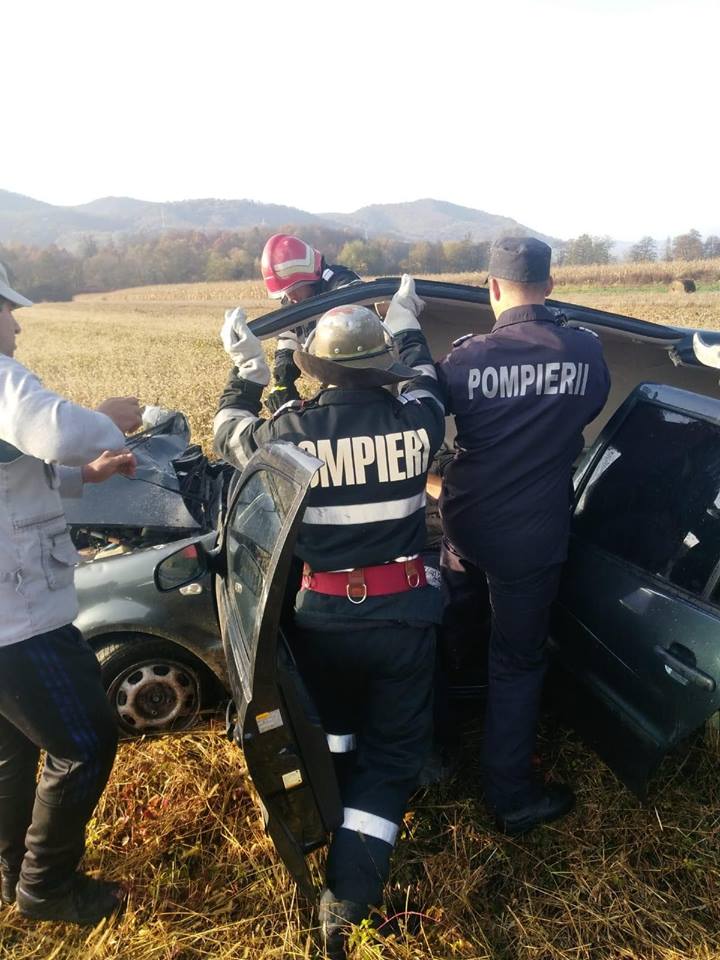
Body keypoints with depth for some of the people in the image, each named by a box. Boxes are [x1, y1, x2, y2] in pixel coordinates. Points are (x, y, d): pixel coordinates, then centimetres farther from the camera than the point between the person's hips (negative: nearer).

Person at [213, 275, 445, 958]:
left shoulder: (292, 430, -14)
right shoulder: (415, 420, -11)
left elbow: (230, 435, 9)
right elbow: (422, 382, 15)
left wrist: (246, 370, 22)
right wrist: (407, 326, 32)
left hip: (323, 616, 1)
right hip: (403, 615, 0)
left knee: (332, 730, 28)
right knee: (392, 749, 14)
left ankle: (328, 827, 47)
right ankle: (347, 898, 11)